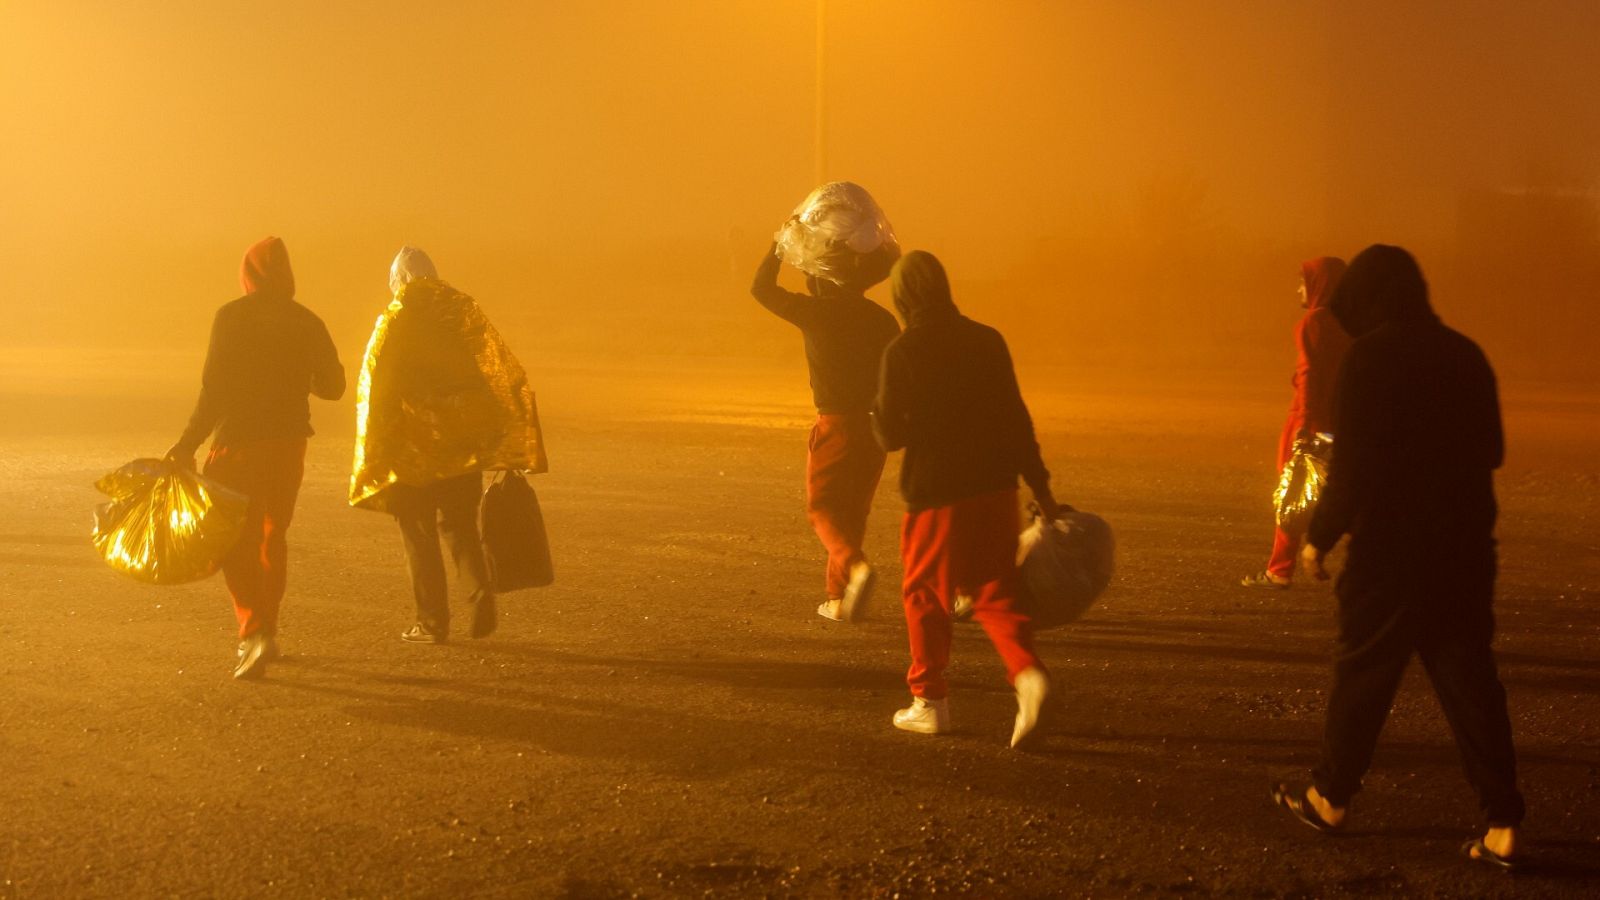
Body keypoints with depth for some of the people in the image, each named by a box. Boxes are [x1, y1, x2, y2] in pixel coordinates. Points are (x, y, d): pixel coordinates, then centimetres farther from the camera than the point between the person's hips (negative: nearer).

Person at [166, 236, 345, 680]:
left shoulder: (232, 317, -8)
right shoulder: (306, 322, 4)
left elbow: (215, 389, -14)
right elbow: (332, 385, 9)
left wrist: (189, 443, -9)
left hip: (240, 442, -4)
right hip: (289, 442, 4)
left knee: (236, 541, -1)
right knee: (273, 536, 18)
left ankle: (255, 631, -18)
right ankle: (264, 631, 26)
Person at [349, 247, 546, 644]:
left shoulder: (393, 322, -7)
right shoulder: (464, 310, 3)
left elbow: (374, 389, -10)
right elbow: (503, 371, 2)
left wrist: (374, 458, -4)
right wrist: (510, 444, 8)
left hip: (413, 446, -3)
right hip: (464, 442, 3)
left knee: (419, 533, 8)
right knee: (460, 526, 16)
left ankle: (433, 622, 7)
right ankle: (481, 593, -7)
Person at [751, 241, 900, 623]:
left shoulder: (816, 312, -8)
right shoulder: (881, 318, 6)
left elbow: (762, 288, 3)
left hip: (835, 424, -5)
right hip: (875, 426, 5)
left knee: (823, 507, 4)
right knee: (853, 510, 14)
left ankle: (855, 566, -23)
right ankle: (838, 598, 16)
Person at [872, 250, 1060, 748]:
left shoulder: (902, 352, -10)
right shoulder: (987, 341, 4)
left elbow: (890, 434, -9)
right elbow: (1016, 418, 5)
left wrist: (876, 409, 14)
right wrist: (1039, 486, 10)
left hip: (936, 493, -4)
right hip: (995, 488, 4)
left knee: (925, 596, 13)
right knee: (994, 592, 11)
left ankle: (930, 701, 18)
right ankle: (1026, 672, -13)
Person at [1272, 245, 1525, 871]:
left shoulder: (1371, 357, -13)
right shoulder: (1465, 355, 7)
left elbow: (1353, 465, -16)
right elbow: (1490, 451, 14)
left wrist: (1320, 536, -6)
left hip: (1392, 549, -5)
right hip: (1465, 549, 6)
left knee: (1362, 673, 9)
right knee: (1469, 679, 8)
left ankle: (1330, 799, 23)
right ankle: (1502, 824, 3)